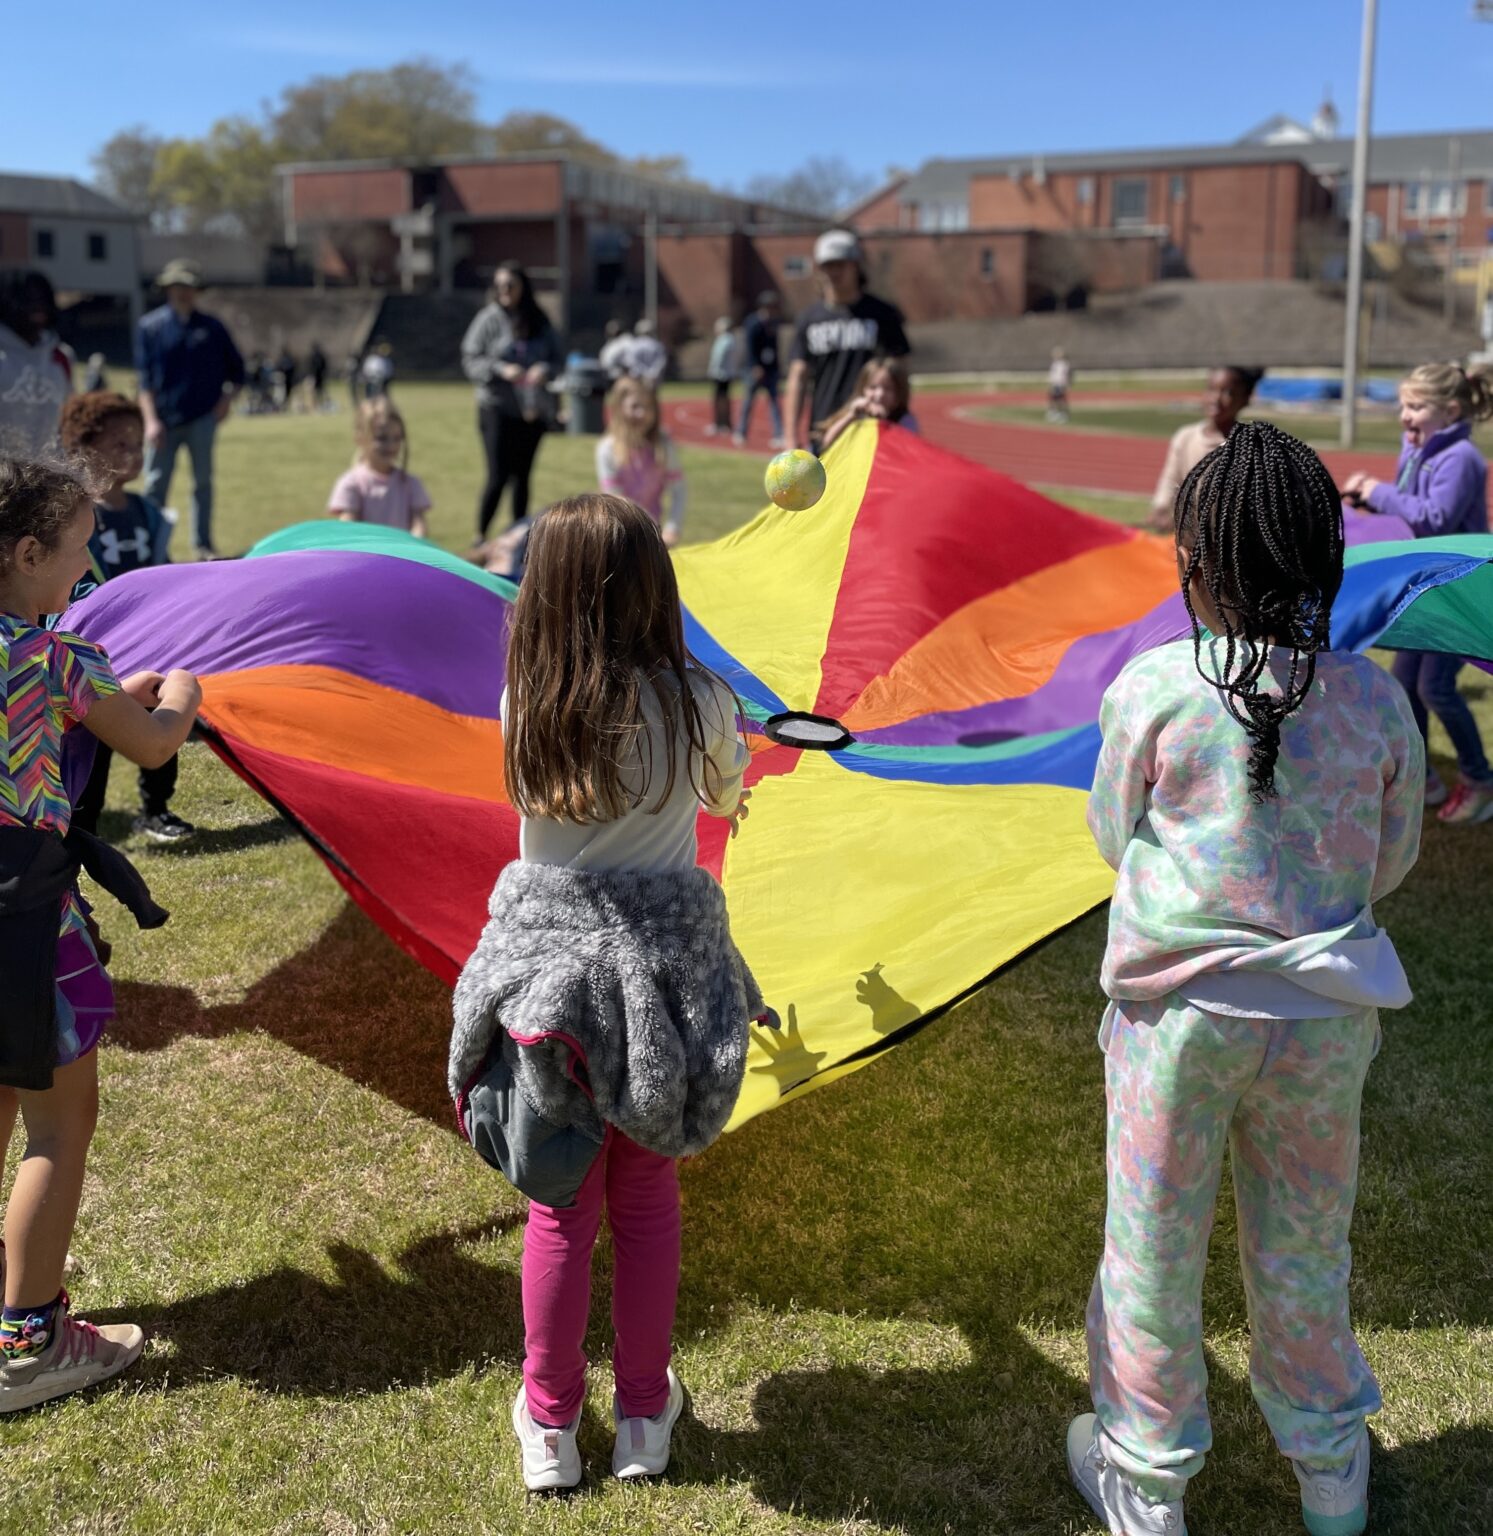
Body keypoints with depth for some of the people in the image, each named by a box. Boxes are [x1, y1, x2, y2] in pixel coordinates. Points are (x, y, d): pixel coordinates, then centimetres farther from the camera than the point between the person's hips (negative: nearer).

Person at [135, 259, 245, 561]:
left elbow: (236, 367, 14)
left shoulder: (211, 327, 7)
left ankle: (203, 544, 10)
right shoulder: (149, 327, 2)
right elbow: (144, 379, -1)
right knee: (155, 484, -4)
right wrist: (151, 420, -10)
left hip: (203, 419, 1)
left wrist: (228, 398, -1)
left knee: (203, 482, 3)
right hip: (164, 421, -1)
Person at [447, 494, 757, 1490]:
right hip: (661, 966, -1)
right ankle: (645, 1416, 31)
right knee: (647, 1198, 16)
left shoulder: (523, 705, -7)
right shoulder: (696, 701, -11)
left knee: (560, 1206, 14)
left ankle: (550, 1425, 28)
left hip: (548, 965, 1)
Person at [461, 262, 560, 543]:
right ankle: (480, 536, 2)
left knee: (522, 475, 11)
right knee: (498, 476, -9)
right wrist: (501, 370, -19)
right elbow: (470, 360, -4)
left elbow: (556, 358, 11)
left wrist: (545, 369, -11)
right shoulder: (489, 319, -3)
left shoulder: (540, 322, 7)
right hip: (497, 407, -4)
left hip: (533, 411, 4)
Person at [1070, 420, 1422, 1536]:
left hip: (1178, 1010, -2)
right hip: (1325, 1017, 3)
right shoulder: (1375, 698, -8)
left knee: (1154, 1246, 15)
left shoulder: (1151, 688, -15)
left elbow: (1113, 839, -1)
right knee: (1305, 1248, 21)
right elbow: (1391, 864, 5)